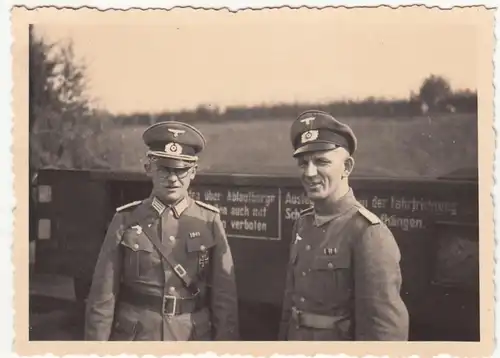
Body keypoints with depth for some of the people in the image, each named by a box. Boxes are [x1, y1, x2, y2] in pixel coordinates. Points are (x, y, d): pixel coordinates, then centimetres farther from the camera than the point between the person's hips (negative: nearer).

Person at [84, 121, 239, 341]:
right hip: (134, 338, 0)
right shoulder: (126, 221, -2)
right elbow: (103, 297, -1)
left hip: (193, 340, 1)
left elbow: (225, 296, -1)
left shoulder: (209, 222, -1)